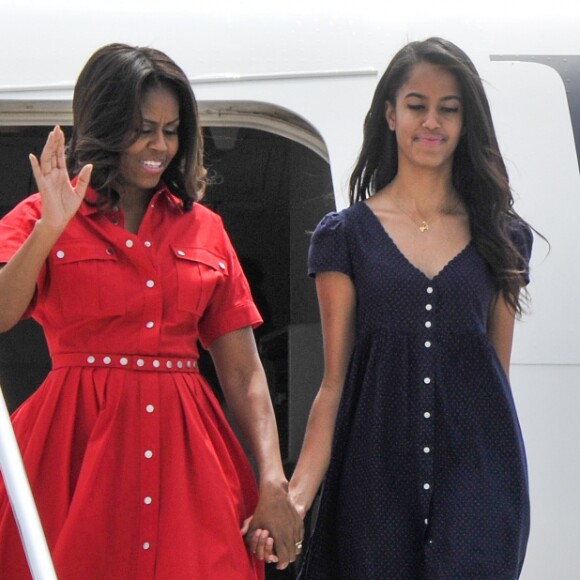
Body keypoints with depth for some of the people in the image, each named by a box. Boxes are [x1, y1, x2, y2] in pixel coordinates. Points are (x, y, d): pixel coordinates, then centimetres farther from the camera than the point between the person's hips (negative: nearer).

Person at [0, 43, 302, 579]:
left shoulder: (204, 229, 12)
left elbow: (243, 371, 6)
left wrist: (273, 478, -5)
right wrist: (52, 228, -20)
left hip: (185, 449, 3)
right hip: (75, 449, -3)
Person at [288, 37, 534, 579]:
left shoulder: (503, 236, 9)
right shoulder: (345, 235, 4)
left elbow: (497, 370, 13)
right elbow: (335, 381, 1)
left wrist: (502, 486, 11)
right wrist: (296, 494, -10)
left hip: (476, 475, 1)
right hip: (376, 474, -1)